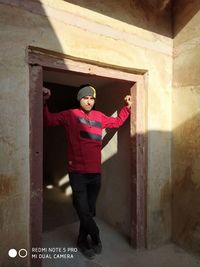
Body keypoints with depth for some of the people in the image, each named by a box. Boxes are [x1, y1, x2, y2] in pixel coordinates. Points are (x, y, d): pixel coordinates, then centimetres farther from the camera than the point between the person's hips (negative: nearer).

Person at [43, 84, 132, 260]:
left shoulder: (99, 117, 12)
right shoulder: (70, 115, 0)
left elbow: (117, 122, 26)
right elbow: (48, 120, -5)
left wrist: (127, 107, 19)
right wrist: (44, 102, -18)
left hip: (95, 172, 4)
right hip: (77, 172, -4)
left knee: (90, 210, 16)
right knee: (83, 210, -2)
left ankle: (83, 240, 38)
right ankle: (95, 238, 25)